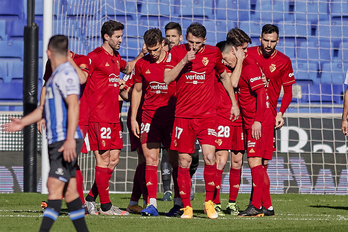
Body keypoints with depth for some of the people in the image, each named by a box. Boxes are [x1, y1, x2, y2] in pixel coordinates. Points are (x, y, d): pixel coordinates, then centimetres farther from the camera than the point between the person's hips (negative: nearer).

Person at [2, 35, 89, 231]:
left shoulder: (66, 74, -12)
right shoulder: (57, 75, 20)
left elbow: (74, 106, -22)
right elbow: (47, 107, 30)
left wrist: (70, 139, -28)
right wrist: (23, 122, 28)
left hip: (66, 141, -9)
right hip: (57, 141, 9)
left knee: (55, 185, -15)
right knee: (69, 189, 8)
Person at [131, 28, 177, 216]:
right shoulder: (142, 64, 5)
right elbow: (137, 90, 15)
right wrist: (133, 118, 10)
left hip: (172, 115, -2)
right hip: (149, 116, 2)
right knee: (150, 160, -6)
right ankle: (152, 204, -9)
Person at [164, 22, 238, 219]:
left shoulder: (213, 53, 4)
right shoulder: (177, 52, 2)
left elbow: (225, 76, 19)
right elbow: (167, 78, -7)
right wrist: (184, 60, -17)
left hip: (207, 114, 0)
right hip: (183, 115, 1)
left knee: (209, 157, -14)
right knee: (184, 161, 1)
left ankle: (209, 202, 2)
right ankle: (187, 206, 9)